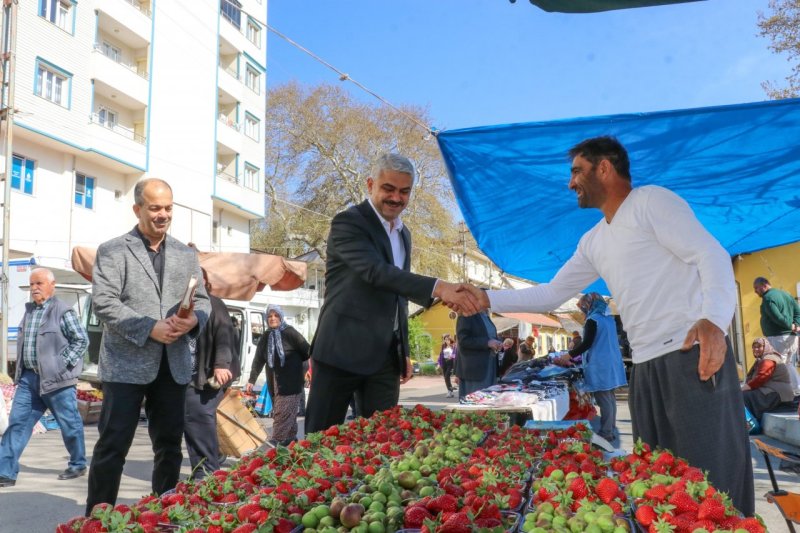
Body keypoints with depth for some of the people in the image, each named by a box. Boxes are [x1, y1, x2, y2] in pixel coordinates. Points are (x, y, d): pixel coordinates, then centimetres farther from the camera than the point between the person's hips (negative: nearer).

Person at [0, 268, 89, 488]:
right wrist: (21, 369, 13)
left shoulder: (63, 311, -10)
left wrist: (65, 363, -14)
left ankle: (78, 465, 23)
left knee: (70, 424, 6)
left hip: (56, 380, -6)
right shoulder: (29, 311, 12)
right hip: (29, 379, 7)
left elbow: (82, 340, -11)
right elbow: (23, 342, 22)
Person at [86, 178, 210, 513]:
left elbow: (203, 300, 12)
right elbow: (103, 303, -11)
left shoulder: (186, 255, 13)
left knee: (170, 444, 12)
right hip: (126, 364, -4)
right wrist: (150, 328, -20)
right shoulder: (112, 251, -1)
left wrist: (194, 319, -12)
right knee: (113, 445, -1)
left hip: (173, 365, 5)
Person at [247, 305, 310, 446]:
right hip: (274, 382, 5)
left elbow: (308, 351, -4)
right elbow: (258, 360, 8)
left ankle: (276, 442, -10)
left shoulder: (290, 332, -8)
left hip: (290, 380, -5)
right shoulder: (265, 337, 8)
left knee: (283, 412, -10)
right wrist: (251, 380, 3)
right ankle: (291, 439, 19)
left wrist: (316, 374, -1)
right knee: (288, 412, 10)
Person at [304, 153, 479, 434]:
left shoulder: (403, 234, 16)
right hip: (343, 349, -7)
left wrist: (403, 353, 19)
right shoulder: (348, 222, -9)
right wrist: (438, 288, -35)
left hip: (386, 356, 7)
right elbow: (376, 271, -26)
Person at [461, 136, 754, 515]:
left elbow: (712, 255, -12)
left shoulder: (651, 201, -3)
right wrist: (488, 299, 15)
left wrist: (713, 320, -29)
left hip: (694, 355, -8)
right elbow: (552, 293, 23)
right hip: (645, 366, 8)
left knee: (712, 477, -7)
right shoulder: (593, 242, 20)